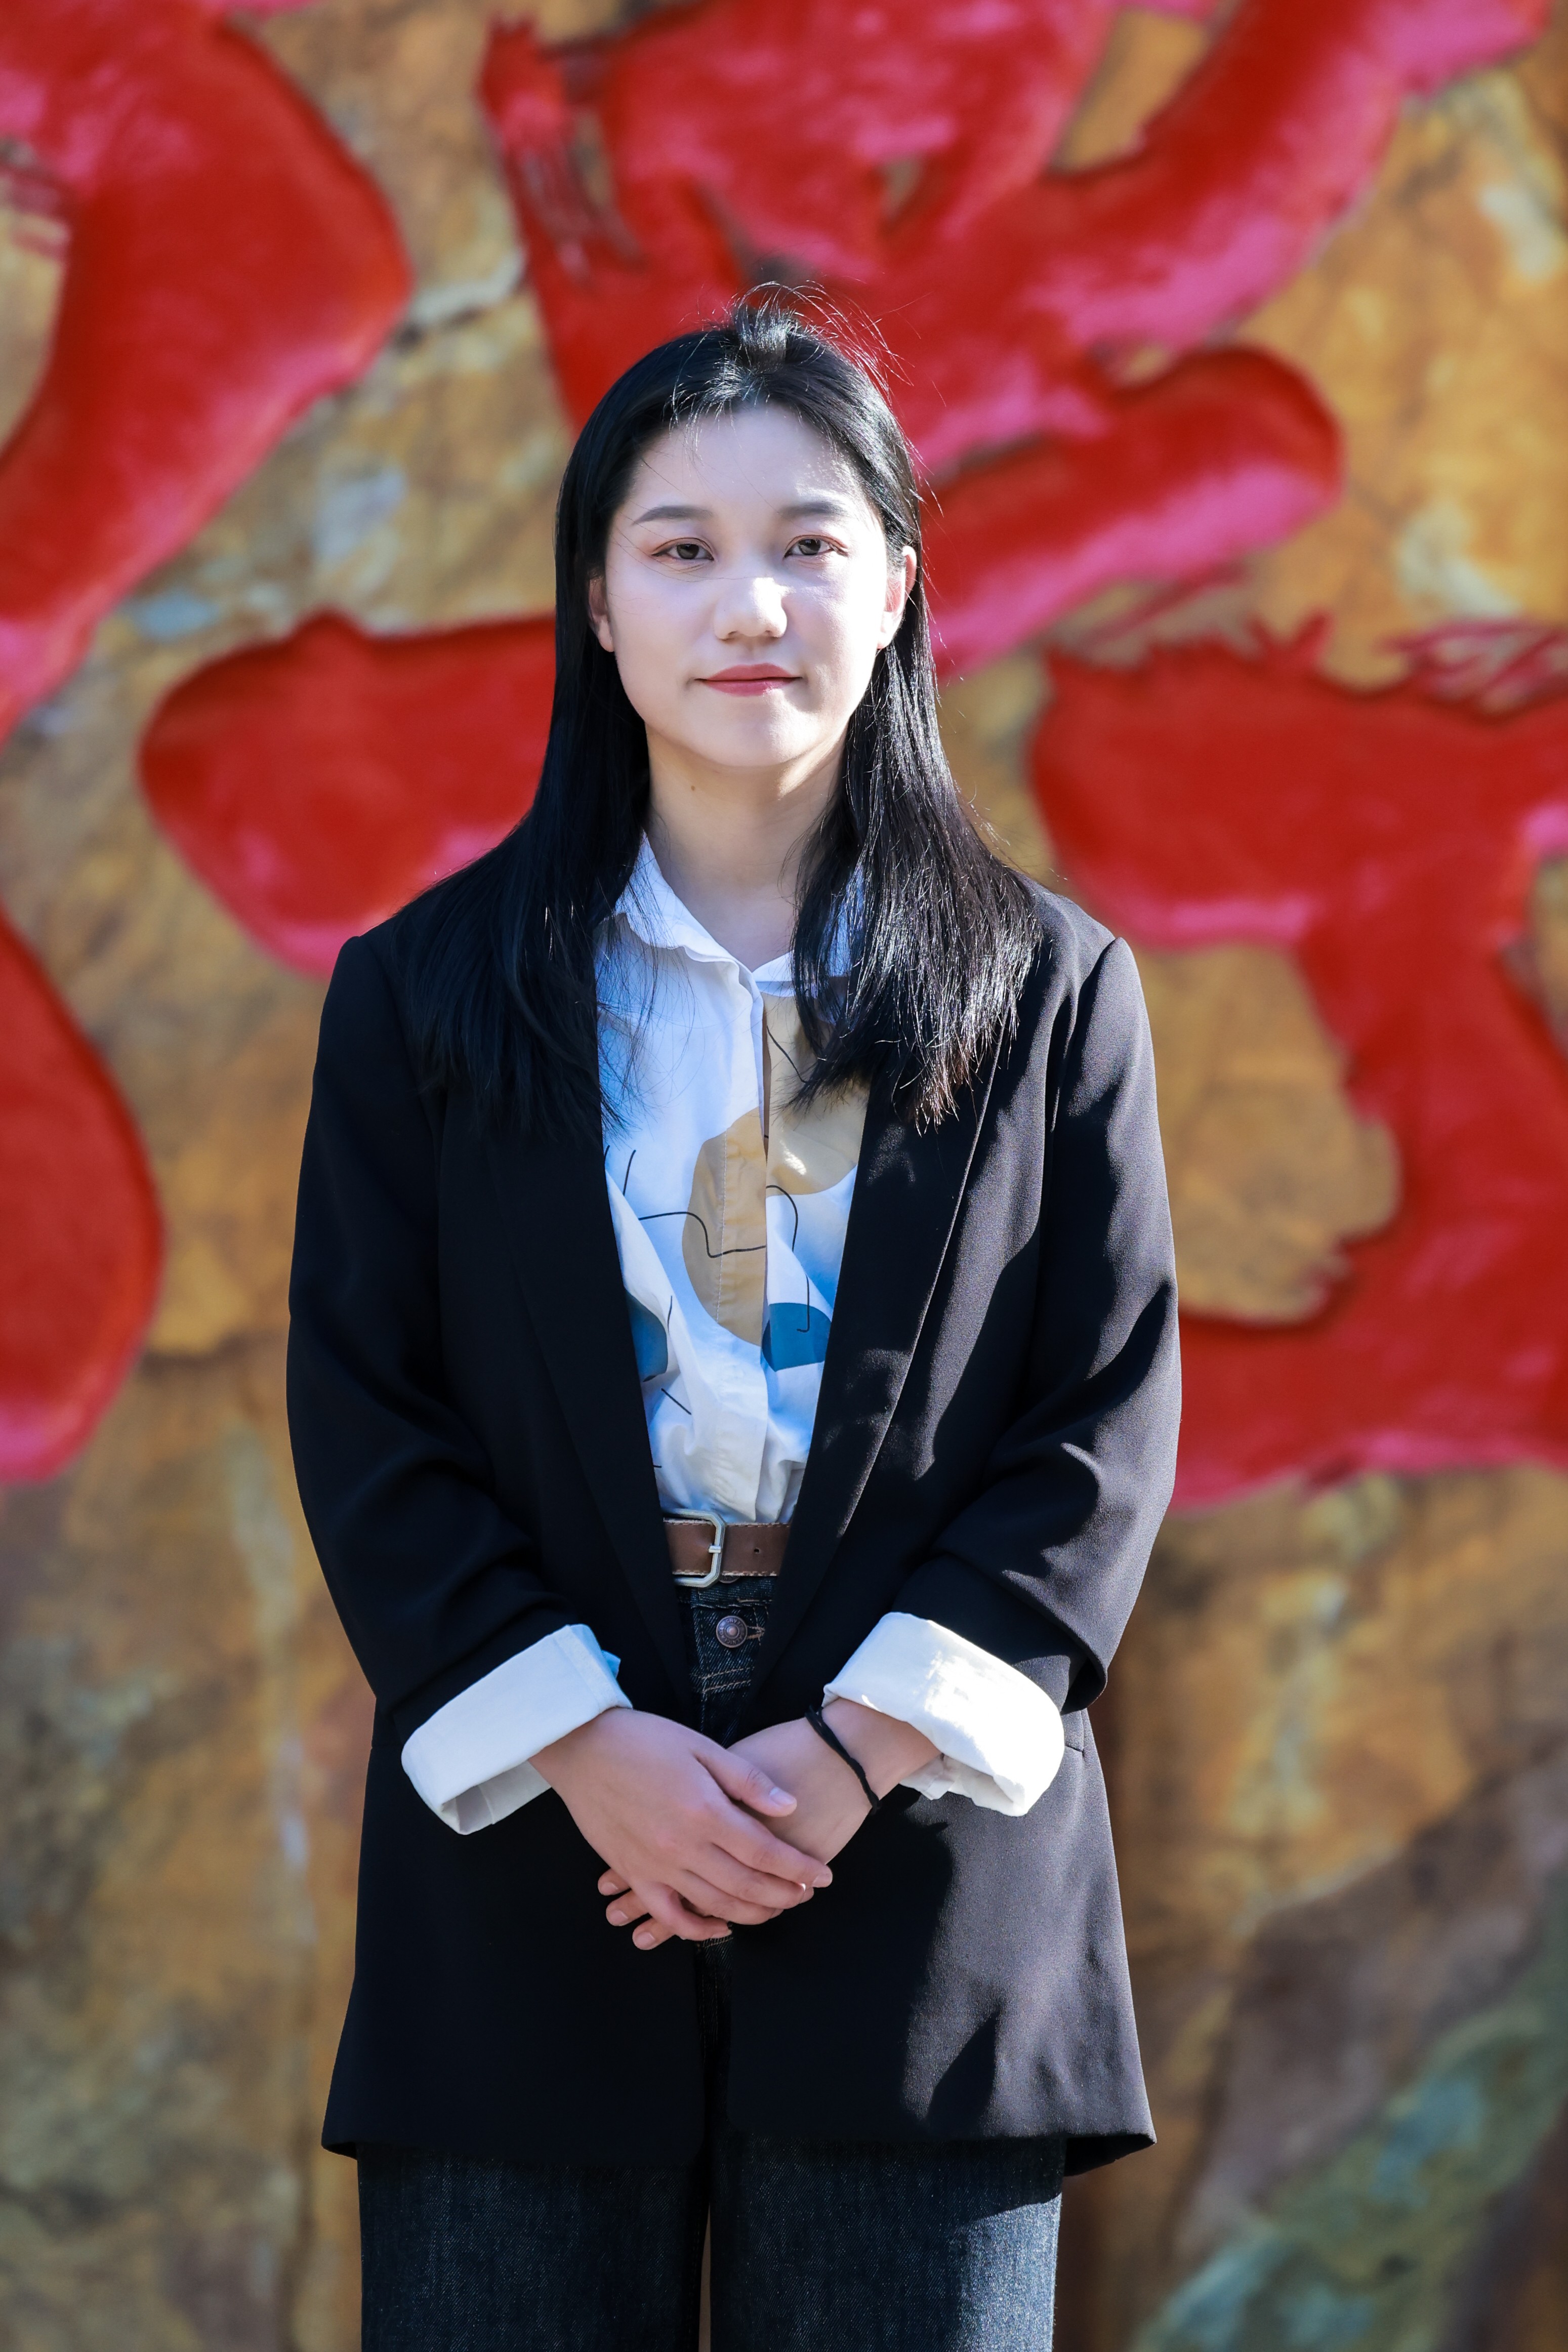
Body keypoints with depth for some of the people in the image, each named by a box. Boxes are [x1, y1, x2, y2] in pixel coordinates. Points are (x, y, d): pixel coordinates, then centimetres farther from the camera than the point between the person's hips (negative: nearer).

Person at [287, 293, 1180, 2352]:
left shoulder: (1049, 992, 8)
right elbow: (363, 1416, 3)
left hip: (928, 1854, 0)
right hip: (529, 1861, 0)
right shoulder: (432, 993, 8)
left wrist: (862, 1749, -9)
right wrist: (582, 1746, -11)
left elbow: (1110, 1421, 2)